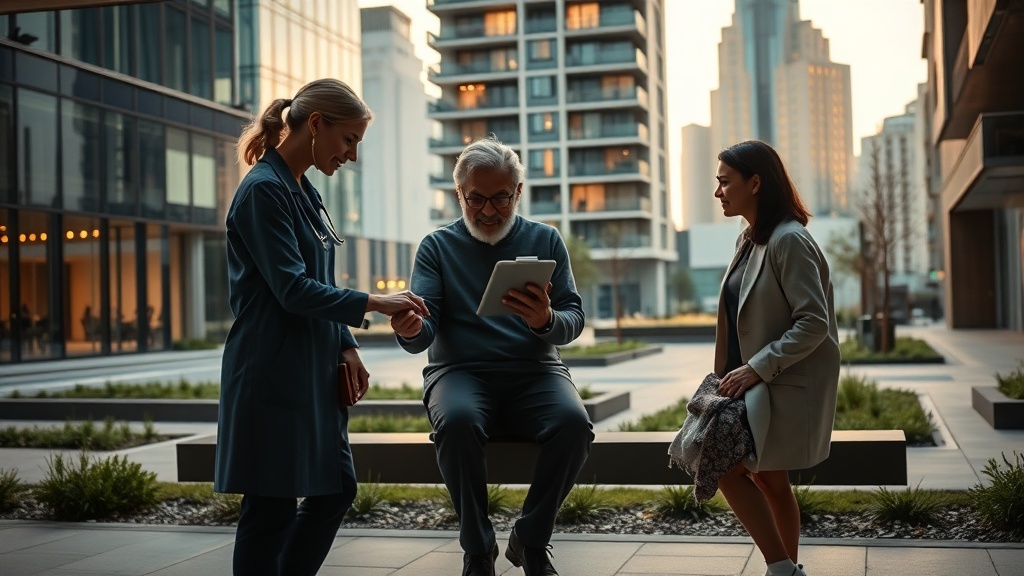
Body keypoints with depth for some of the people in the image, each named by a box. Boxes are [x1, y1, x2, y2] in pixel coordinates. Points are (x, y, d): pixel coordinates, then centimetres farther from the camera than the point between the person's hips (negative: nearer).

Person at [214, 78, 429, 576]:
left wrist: (345, 347, 7)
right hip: (273, 373, -10)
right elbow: (293, 289, -20)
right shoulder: (264, 189, -13)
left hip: (312, 371, 10)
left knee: (335, 489, 13)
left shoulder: (303, 192, 15)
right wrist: (374, 303, -14)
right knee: (272, 506, -2)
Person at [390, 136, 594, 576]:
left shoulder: (545, 240, 11)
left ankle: (531, 540, -8)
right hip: (460, 371, -1)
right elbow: (424, 334, -2)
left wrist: (547, 320, -21)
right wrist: (410, 329, -28)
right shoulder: (437, 246, 8)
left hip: (534, 372, 1)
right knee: (457, 422, -35)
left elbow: (573, 321, 4)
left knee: (573, 422, -30)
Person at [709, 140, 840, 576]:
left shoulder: (789, 240, -16)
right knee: (767, 478, 12)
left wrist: (756, 368, -23)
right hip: (759, 380, 9)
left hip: (787, 382, -9)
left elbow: (814, 323, -21)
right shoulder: (749, 240, 12)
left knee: (727, 465, -14)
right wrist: (739, 370, 9)